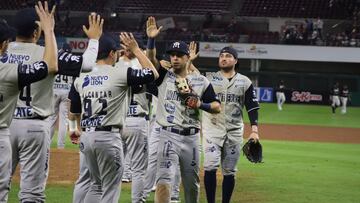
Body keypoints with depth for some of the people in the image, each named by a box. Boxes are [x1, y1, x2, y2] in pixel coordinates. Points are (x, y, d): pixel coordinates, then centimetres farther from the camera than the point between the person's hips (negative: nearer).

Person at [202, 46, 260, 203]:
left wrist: (254, 130, -5)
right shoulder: (209, 78, 6)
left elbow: (252, 107, 6)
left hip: (234, 131, 2)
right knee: (211, 166, -15)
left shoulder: (245, 82, 7)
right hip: (213, 129, -2)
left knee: (229, 171, 5)